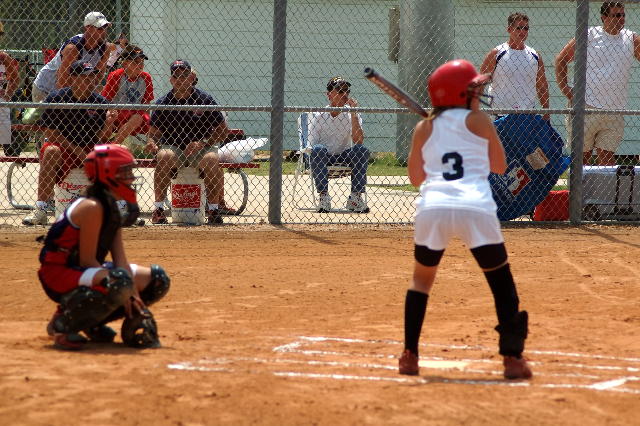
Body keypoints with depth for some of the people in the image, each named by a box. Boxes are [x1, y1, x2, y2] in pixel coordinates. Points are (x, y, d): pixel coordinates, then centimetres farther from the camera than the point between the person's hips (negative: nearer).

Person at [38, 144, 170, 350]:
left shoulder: (112, 207, 7)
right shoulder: (92, 207, -21)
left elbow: (120, 258, 1)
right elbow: (87, 259, -22)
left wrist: (131, 294, -12)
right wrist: (127, 291, -19)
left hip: (86, 271, 10)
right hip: (59, 273, -10)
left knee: (156, 279, 11)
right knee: (119, 285, -38)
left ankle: (92, 323, 12)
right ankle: (63, 323, -16)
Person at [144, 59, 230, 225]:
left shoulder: (205, 99, -2)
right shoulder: (163, 103, 2)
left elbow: (223, 130, -1)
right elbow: (153, 132, 5)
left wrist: (202, 144, -16)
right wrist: (151, 143, -21)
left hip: (200, 149, -1)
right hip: (173, 148, 1)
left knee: (211, 159, -34)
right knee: (164, 156, -34)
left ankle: (214, 210, -21)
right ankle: (159, 209, -26)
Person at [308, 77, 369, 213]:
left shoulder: (351, 114, -1)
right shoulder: (317, 116, -5)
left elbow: (359, 141, -16)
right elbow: (312, 146, -9)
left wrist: (353, 114, -21)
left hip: (344, 158, 2)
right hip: (323, 159, -2)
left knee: (362, 150, -26)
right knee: (318, 150, -34)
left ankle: (355, 197, -23)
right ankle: (324, 197, -32)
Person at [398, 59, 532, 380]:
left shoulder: (424, 128, 18)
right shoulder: (478, 121, 11)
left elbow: (415, 177, 25)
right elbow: (500, 166, 22)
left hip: (431, 208, 3)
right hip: (475, 208, -2)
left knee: (422, 279, 22)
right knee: (501, 281, 9)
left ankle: (409, 356, 15)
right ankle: (512, 357, 1)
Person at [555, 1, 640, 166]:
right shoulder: (589, 36, -1)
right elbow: (561, 59, 5)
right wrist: (565, 89, -3)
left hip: (614, 112, 2)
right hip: (586, 107, -2)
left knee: (606, 156, 2)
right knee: (582, 156, 3)